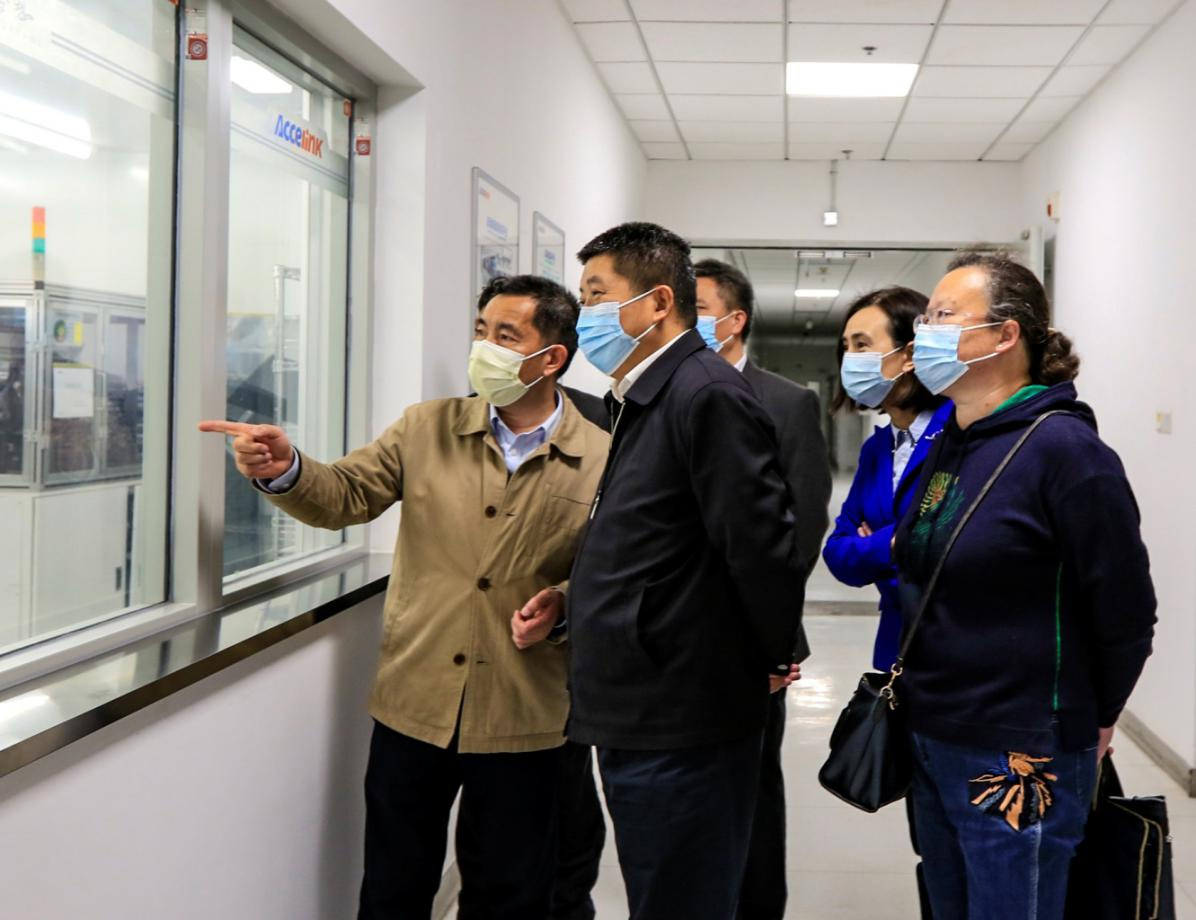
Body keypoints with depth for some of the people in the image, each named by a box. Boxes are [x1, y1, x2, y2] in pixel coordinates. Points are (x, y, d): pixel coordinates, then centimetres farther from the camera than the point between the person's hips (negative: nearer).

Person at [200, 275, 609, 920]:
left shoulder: (600, 459, -6)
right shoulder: (428, 428, 2)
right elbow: (346, 496, -2)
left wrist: (563, 606, -18)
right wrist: (284, 471, -21)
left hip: (523, 720, -2)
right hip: (413, 703, 2)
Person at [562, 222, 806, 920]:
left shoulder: (709, 395, -17)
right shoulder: (644, 401, 14)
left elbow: (762, 543, -20)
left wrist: (772, 660, -8)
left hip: (683, 733, -10)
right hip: (639, 723, 10)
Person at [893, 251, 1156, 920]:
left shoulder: (1063, 450, -16)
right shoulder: (946, 446, 7)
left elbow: (1126, 610, -13)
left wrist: (1089, 722, -1)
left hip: (1019, 759, -7)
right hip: (932, 745, 8)